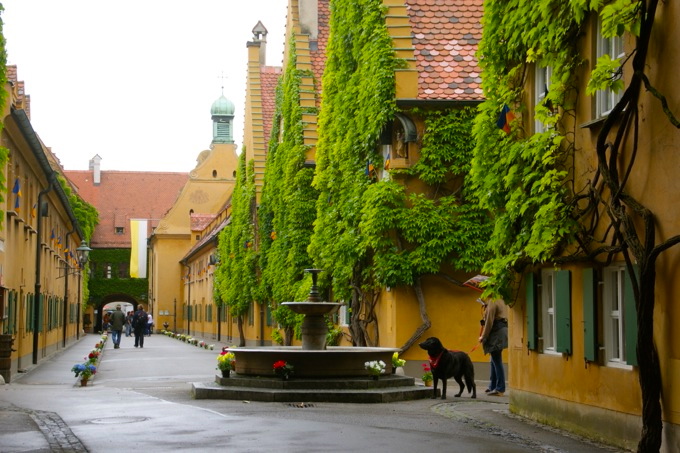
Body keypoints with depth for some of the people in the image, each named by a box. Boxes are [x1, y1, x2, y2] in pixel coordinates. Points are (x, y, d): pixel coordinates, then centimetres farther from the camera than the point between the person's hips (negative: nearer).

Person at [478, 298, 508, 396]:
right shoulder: (500, 300, 16)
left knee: (497, 361, -7)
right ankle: (493, 386, 22)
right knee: (495, 360, 16)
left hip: (496, 333, -11)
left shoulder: (492, 303, -13)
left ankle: (500, 388, -6)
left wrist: (483, 337, -8)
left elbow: (489, 322, -15)